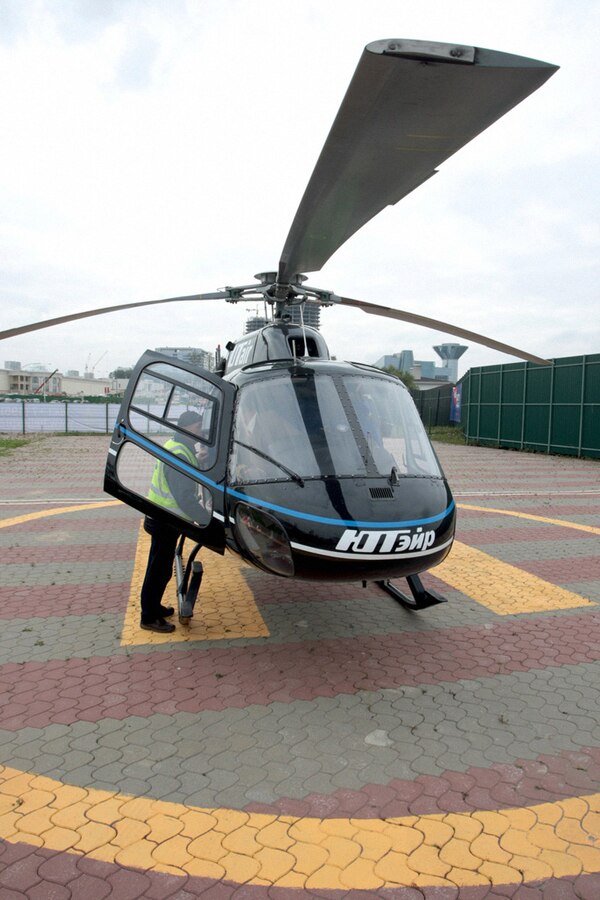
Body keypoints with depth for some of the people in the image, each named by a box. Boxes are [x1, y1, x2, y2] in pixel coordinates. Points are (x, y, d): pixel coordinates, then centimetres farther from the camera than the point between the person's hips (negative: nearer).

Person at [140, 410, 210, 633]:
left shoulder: (176, 446, 6)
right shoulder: (178, 454, -26)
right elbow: (185, 498, -31)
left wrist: (196, 458, 13)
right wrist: (208, 518, -27)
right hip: (165, 522, -10)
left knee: (160, 567, 22)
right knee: (159, 569, 3)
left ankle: (153, 607, 38)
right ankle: (149, 618, 16)